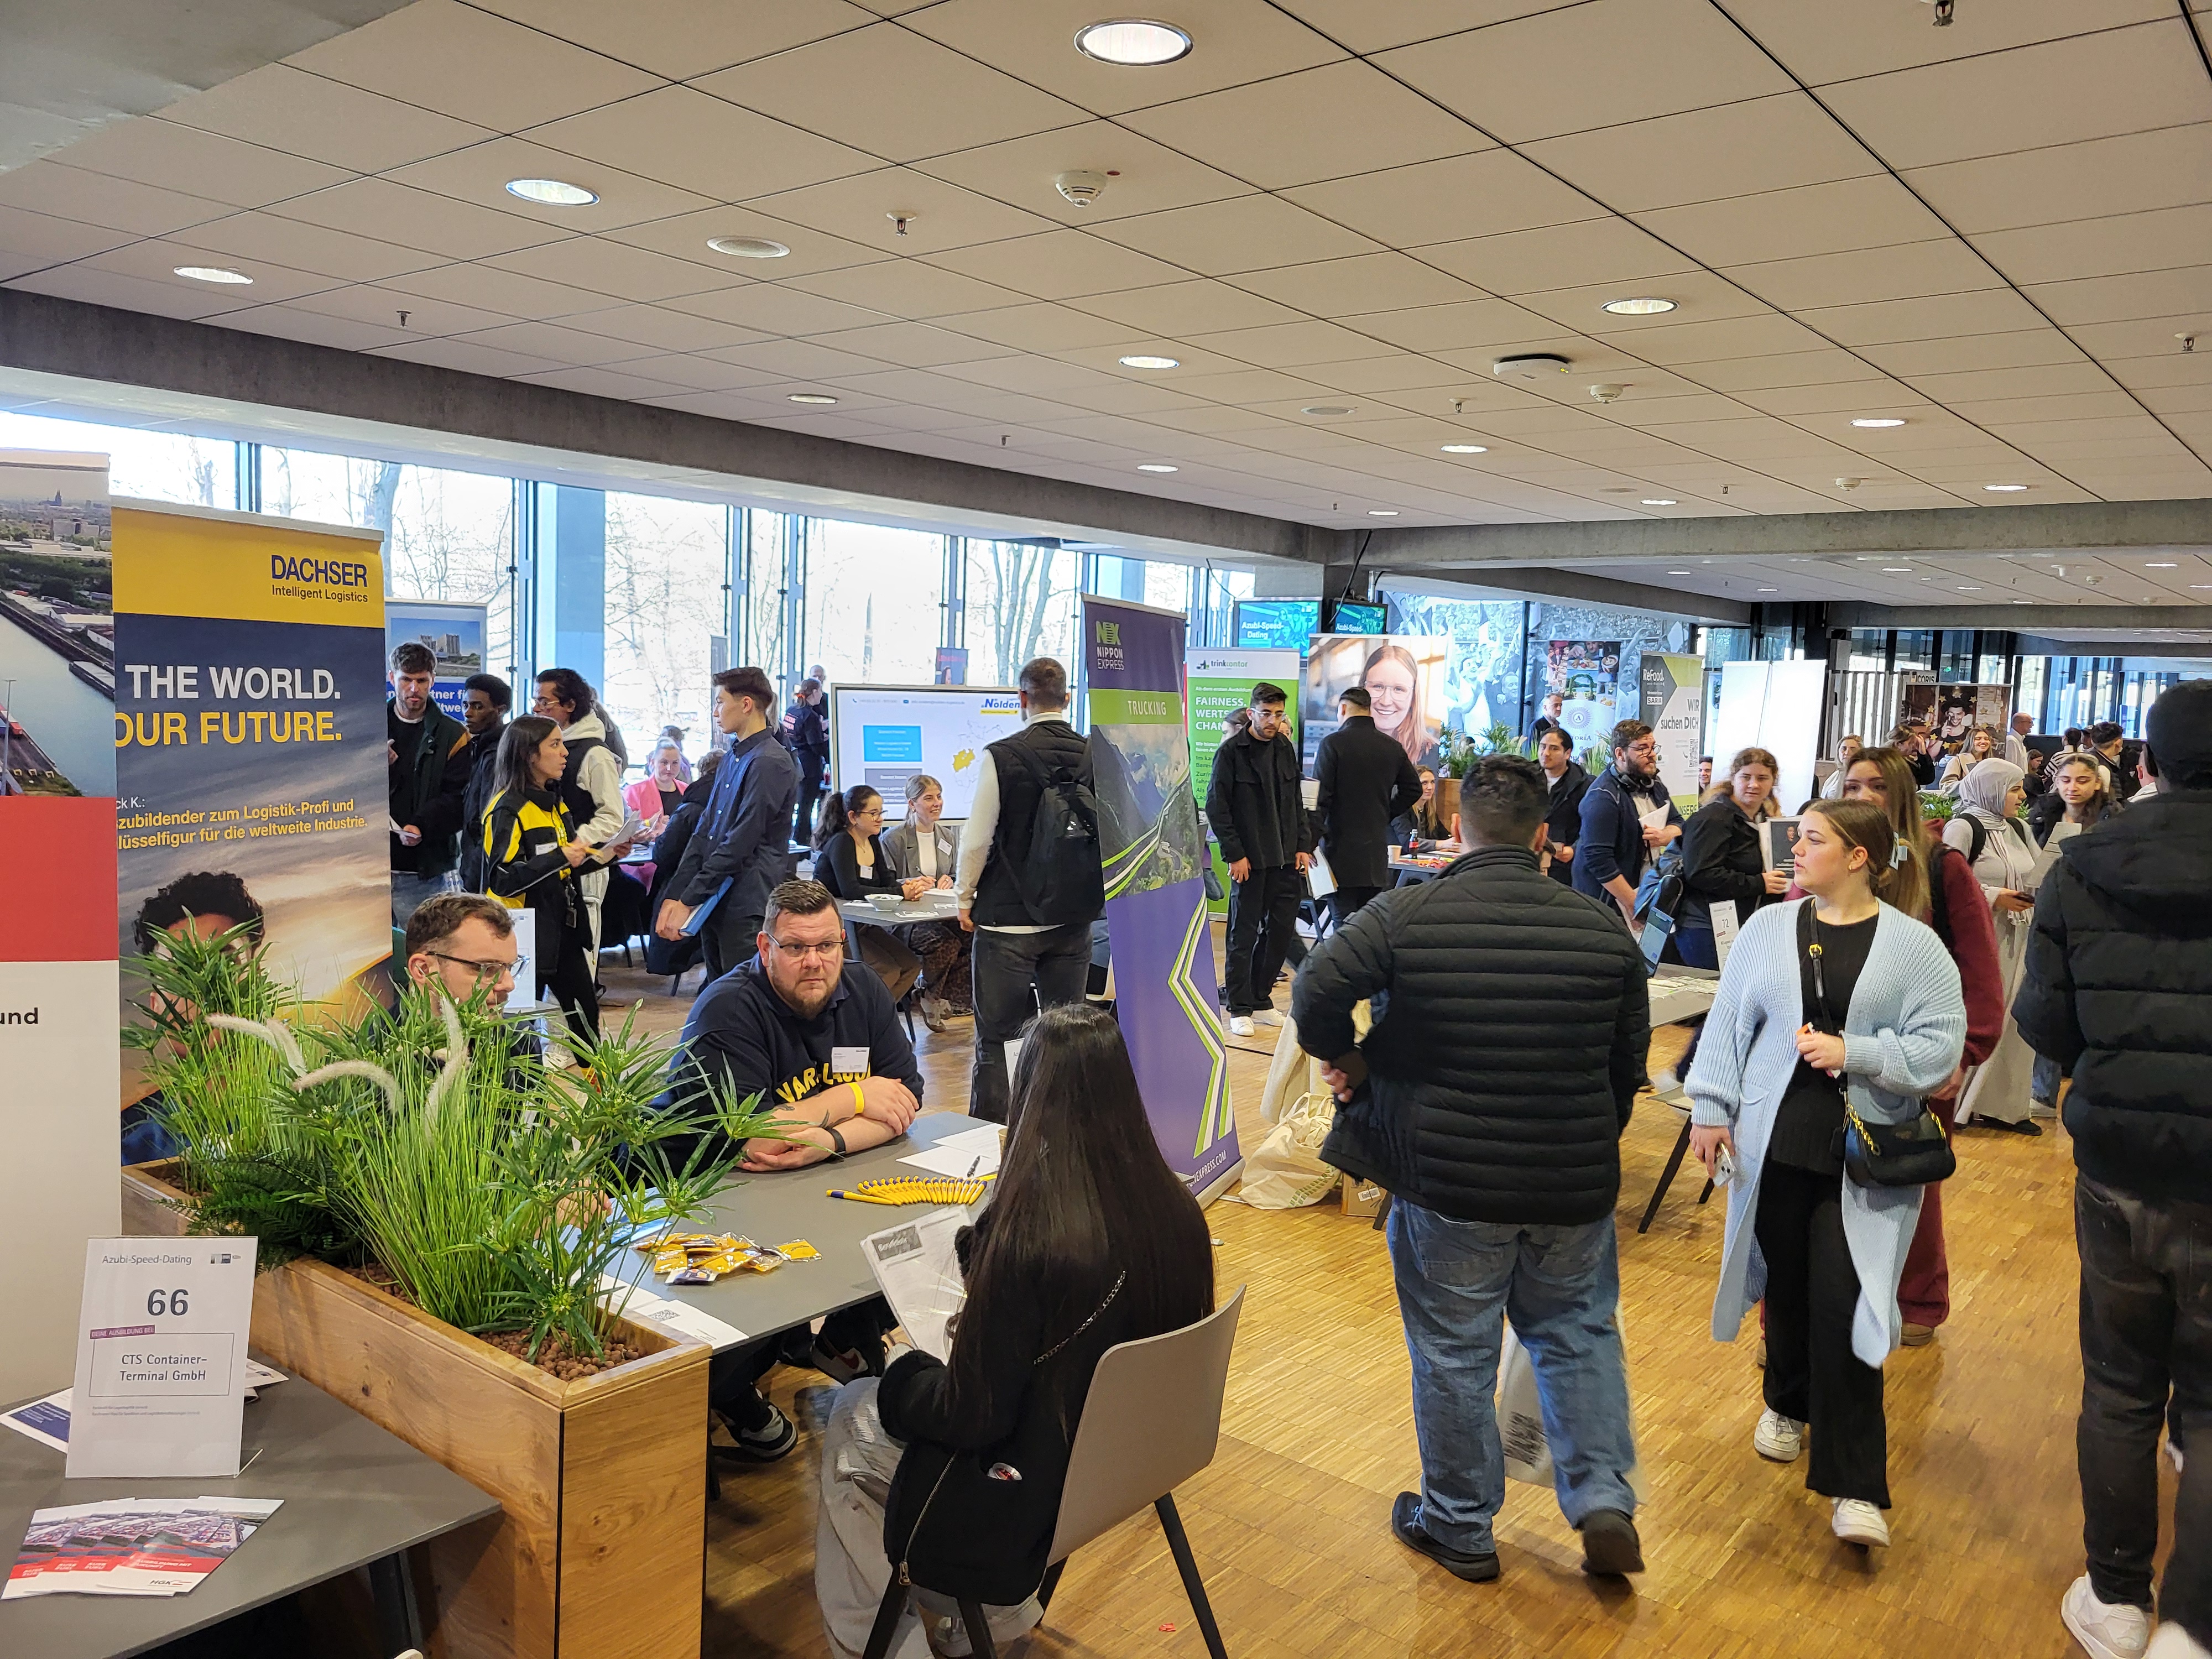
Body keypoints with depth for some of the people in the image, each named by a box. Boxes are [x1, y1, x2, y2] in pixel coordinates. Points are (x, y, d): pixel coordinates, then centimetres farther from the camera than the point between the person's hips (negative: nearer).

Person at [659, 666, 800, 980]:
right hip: (713, 901, 9)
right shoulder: (731, 757, 16)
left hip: (746, 907, -9)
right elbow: (704, 830, 14)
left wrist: (688, 900, -15)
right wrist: (675, 895, 4)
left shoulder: (771, 763, -14)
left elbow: (741, 843, -18)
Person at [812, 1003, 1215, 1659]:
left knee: (848, 1419, 18)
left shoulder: (1024, 1238, -32)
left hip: (1038, 1495, -6)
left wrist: (903, 1372, -2)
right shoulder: (1178, 1214, -14)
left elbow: (972, 1417, -23)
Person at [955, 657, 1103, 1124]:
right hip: (1075, 916, 4)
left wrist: (965, 897, 6)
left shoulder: (1002, 756, -13)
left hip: (1009, 916, -4)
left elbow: (977, 837, -9)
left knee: (998, 1035, 4)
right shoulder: (1096, 755, -2)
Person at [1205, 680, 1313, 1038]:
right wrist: (1235, 854, -12)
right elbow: (1216, 807, -8)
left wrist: (1303, 846, 8)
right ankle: (1240, 1008, 10)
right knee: (1244, 934, 1)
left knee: (1282, 930, 8)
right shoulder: (1231, 751, -7)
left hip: (1286, 859, 6)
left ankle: (1260, 999, 22)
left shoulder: (1285, 749, 11)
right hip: (1250, 860, -6)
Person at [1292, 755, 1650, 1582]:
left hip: (1450, 1184, -2)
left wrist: (1344, 1058, -3)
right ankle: (1603, 1498, 15)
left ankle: (1461, 1527, 26)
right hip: (1574, 1184, 3)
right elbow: (1630, 1060, 7)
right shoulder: (1602, 925, -2)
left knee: (1453, 1353, 11)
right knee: (1580, 1334, 22)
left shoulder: (1406, 915, -12)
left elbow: (1316, 991, -23)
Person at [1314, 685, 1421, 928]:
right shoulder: (1394, 748, 7)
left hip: (1341, 851, -5)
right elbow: (1413, 789, 15)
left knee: (1344, 925, -5)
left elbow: (1320, 797, -11)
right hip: (1377, 854, 5)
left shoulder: (1332, 743, -8)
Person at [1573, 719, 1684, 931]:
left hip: (1649, 895, 8)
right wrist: (1633, 905, -22)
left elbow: (1678, 823, 16)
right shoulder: (1603, 797, -19)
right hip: (1608, 903, -8)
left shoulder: (1654, 785, 10)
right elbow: (1599, 859, -25)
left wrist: (1665, 836, -10)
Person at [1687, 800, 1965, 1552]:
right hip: (1777, 1143, 3)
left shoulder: (1914, 945, -4)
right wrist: (1711, 1108, 3)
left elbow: (1941, 1043, -7)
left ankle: (1855, 1485, 1)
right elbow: (1726, 1022, 7)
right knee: (1786, 1287, 14)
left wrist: (1852, 1052, -17)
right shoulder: (1768, 928, 4)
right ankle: (1789, 1404, 42)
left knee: (1843, 1305, -8)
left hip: (1865, 1156, -3)